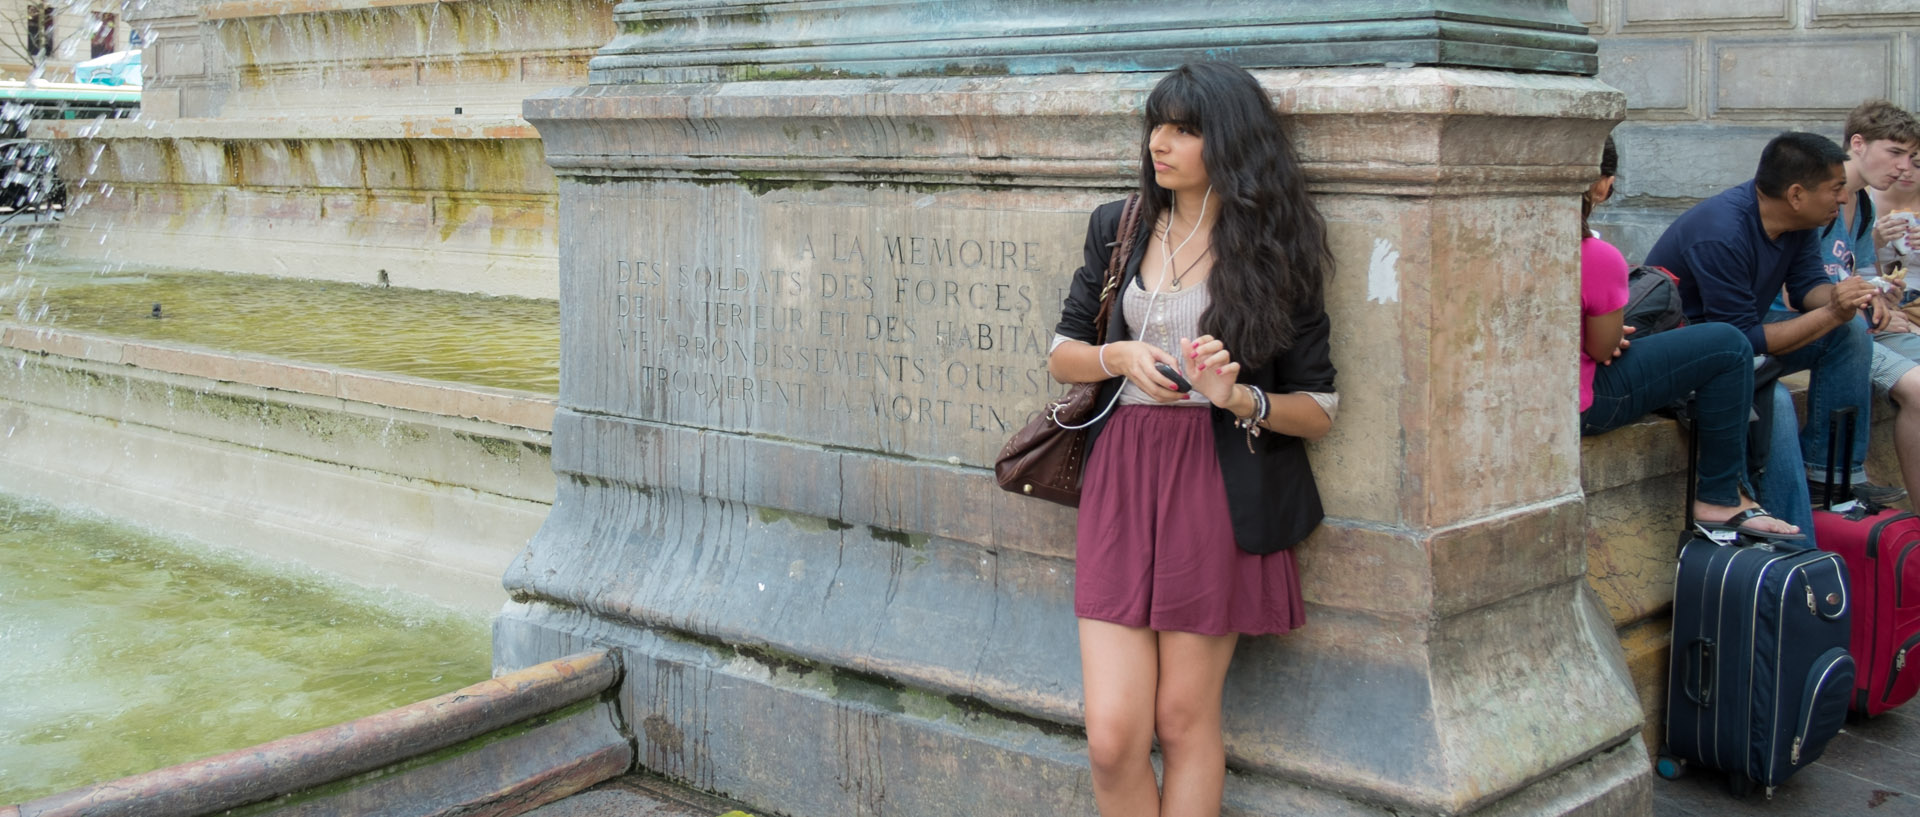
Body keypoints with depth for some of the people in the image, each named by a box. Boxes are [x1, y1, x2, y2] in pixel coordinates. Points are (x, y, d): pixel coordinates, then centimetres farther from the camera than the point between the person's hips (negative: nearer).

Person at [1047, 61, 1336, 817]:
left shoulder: (1274, 251, 2)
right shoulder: (1118, 230, 12)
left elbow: (1318, 409, 1)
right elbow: (1060, 354, 14)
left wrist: (1239, 397, -19)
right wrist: (1120, 357, -6)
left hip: (1217, 491, -3)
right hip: (1122, 479, 3)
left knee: (1185, 719, 3)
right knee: (1112, 737, -4)